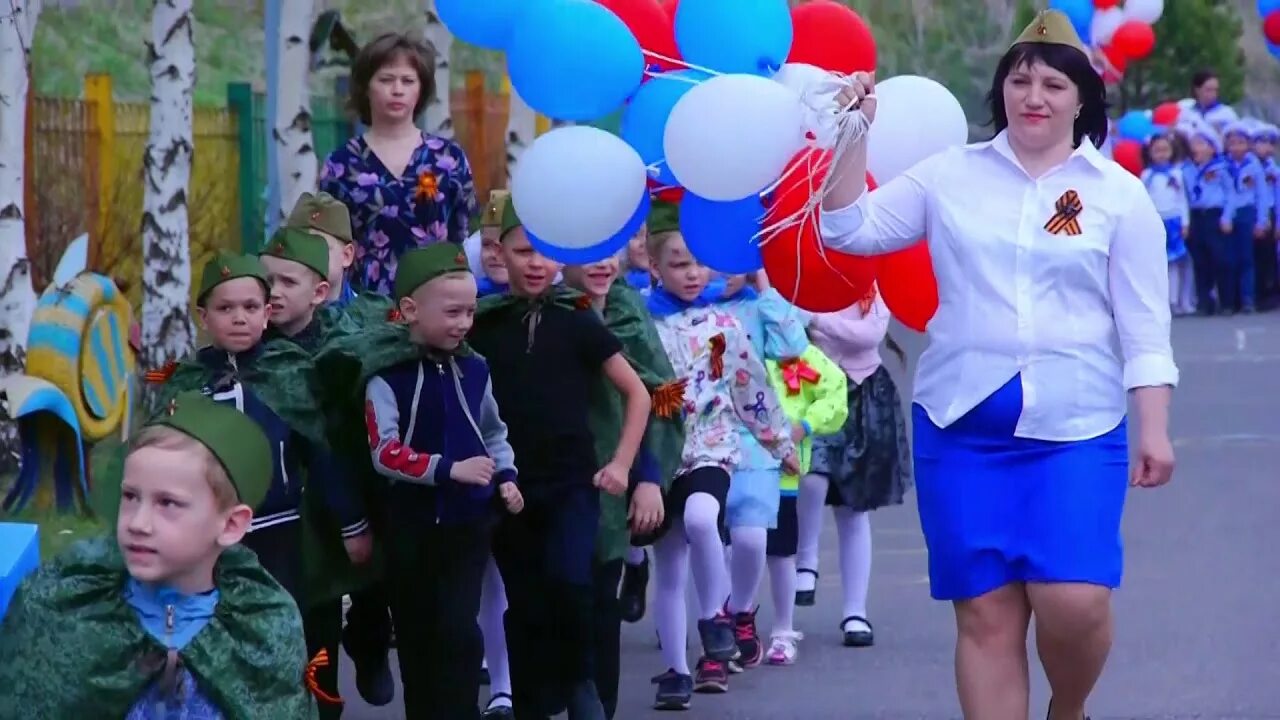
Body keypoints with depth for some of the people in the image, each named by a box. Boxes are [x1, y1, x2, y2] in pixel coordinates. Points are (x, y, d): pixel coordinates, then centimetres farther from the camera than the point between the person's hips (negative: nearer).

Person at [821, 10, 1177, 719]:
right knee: (986, 614, 0)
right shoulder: (951, 174, 7)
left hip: (1075, 428, -1)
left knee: (1074, 601, -14)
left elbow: (1144, 325, 3)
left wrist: (1155, 429, -3)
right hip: (962, 423, 2)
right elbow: (849, 231, 5)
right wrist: (856, 134, -4)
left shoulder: (1118, 193, 4)